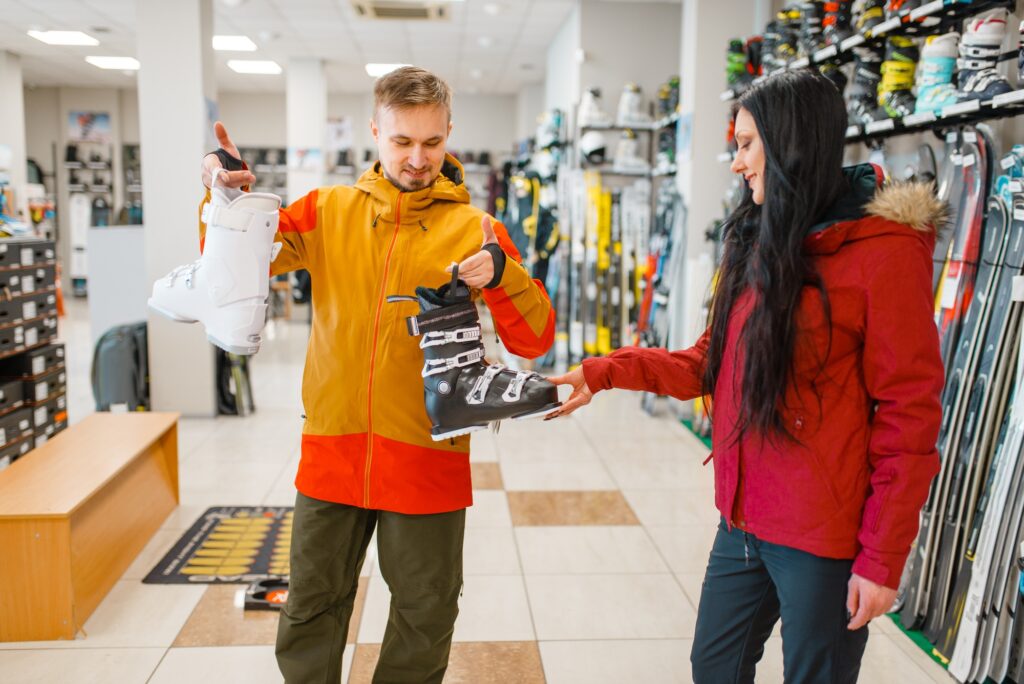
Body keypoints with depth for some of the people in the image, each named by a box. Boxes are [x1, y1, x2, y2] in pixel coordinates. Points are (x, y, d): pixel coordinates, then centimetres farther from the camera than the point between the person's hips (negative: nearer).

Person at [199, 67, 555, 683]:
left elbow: (535, 338, -7)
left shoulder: (472, 227, -2)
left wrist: (499, 274, -25)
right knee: (310, 613, 16)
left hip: (428, 460, -1)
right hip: (332, 452, 2)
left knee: (425, 620, 14)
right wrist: (229, 196, -15)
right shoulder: (329, 210, 4)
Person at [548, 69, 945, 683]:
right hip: (744, 518, 7)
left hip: (825, 538, -7)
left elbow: (910, 415, -14)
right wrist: (603, 373, 1)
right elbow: (710, 363, 13)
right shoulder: (757, 241, 10)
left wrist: (883, 560, -13)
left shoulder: (886, 250, -13)